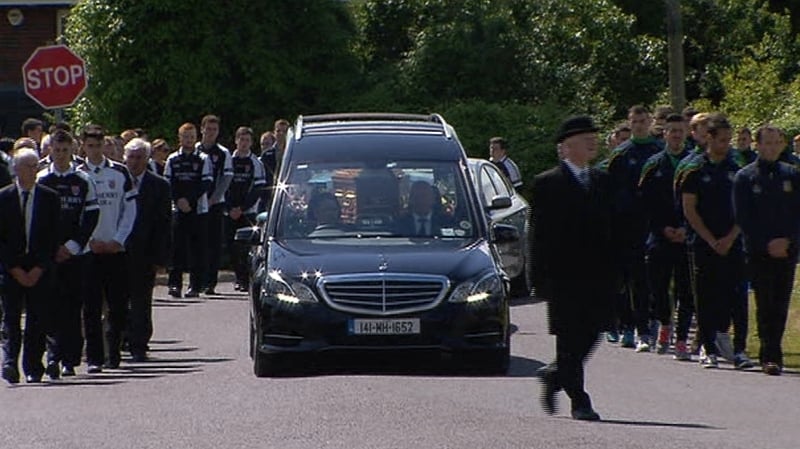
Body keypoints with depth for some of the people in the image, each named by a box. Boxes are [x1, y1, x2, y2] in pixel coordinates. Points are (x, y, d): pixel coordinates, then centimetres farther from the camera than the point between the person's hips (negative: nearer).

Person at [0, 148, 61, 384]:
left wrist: (39, 268, -6)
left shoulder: (49, 197, 5)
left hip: (40, 269, 1)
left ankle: (33, 368, 5)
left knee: (38, 319, -1)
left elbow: (54, 237, 3)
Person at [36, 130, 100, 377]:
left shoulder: (84, 181, 5)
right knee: (53, 304, -10)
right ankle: (54, 354, -14)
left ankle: (70, 359, 8)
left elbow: (92, 216, 3)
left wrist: (72, 246, -6)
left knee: (73, 306, 3)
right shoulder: (40, 180, 4)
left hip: (74, 252, 1)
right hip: (48, 253, -1)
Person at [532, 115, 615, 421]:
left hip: (599, 277, 5)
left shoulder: (603, 181, 14)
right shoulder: (547, 184, -2)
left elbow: (612, 226, 15)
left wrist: (616, 271, 8)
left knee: (591, 335, 3)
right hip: (564, 277, -5)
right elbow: (540, 234, -4)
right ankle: (579, 401, 3)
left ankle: (555, 375, 27)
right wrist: (540, 278, -9)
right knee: (570, 337, -3)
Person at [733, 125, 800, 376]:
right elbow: (742, 217, -2)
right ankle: (771, 356, -6)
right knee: (765, 304, -7)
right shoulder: (745, 177, 2)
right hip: (758, 251, -2)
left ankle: (770, 353, 11)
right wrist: (767, 244, -9)